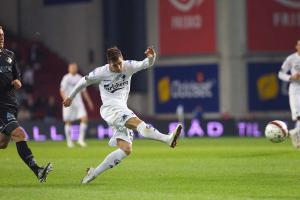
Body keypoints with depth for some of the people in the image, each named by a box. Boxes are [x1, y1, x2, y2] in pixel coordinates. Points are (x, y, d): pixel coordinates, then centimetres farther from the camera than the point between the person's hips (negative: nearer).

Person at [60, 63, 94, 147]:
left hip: (78, 102, 4)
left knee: (84, 118, -11)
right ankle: (69, 141, 11)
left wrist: (89, 101, 18)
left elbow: (84, 91, 20)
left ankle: (81, 139, -3)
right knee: (68, 122, 0)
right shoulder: (66, 78, -5)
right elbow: (62, 91, -12)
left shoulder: (80, 78, 12)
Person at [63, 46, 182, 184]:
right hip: (110, 109, -6)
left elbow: (146, 64, -2)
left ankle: (94, 173, 1)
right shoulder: (100, 73, -2)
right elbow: (83, 82, 13)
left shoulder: (128, 66, 5)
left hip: (122, 110, 6)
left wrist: (151, 57, -25)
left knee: (126, 149, -3)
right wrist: (70, 97, 24)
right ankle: (168, 139, -54)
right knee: (138, 122, -30)